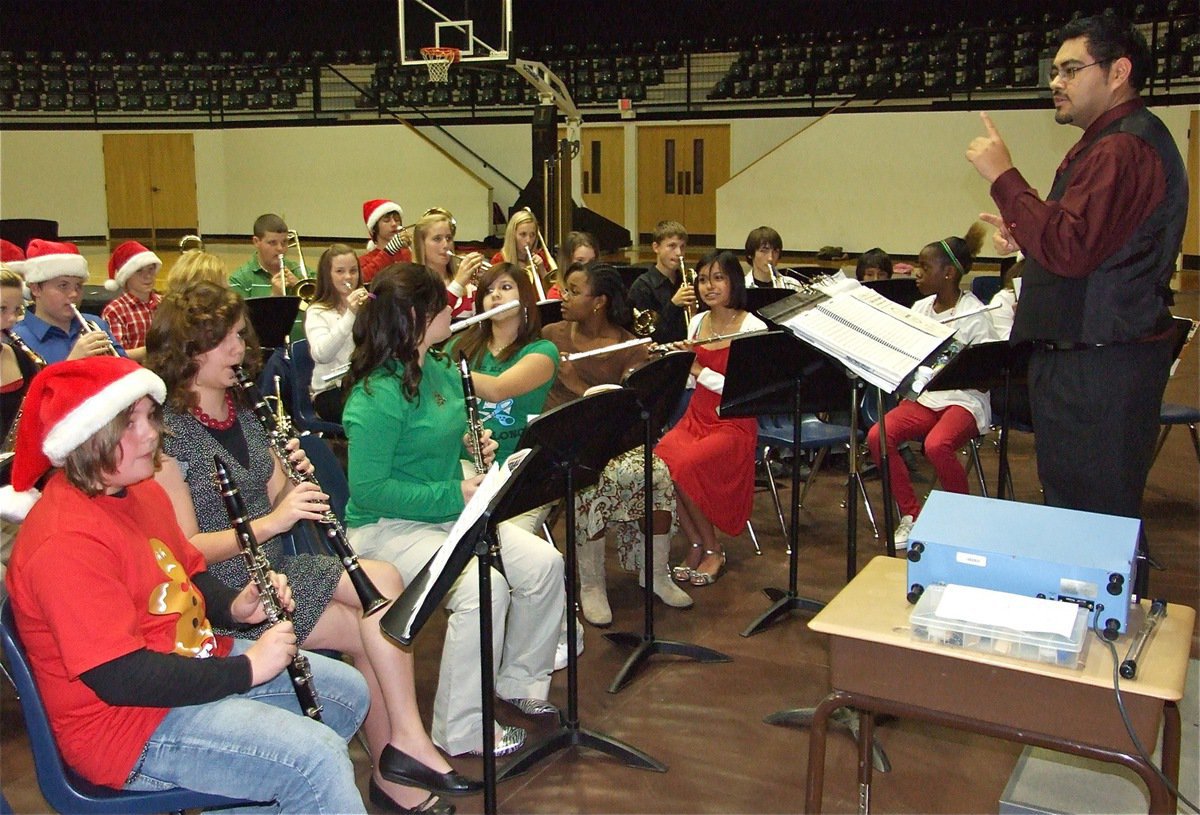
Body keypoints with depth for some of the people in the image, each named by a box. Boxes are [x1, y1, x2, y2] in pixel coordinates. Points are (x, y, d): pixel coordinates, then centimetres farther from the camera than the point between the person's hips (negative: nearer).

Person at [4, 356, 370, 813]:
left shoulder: (141, 491, 6)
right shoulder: (65, 542, -25)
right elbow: (121, 679, -28)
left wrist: (236, 606, -2)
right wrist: (245, 669, -22)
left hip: (196, 663, 10)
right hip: (129, 726, -10)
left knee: (349, 691, 13)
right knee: (317, 756, -25)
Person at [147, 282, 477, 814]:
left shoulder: (241, 411, 10)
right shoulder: (167, 431, -14)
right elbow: (184, 549, -18)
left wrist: (296, 480, -9)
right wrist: (272, 521, -27)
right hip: (223, 592, -7)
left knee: (383, 580, -15)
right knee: (371, 631, -18)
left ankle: (394, 771, -9)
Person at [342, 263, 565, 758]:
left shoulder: (442, 371, 7)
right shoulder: (376, 396, -21)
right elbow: (367, 490, -23)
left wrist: (476, 447, -1)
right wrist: (453, 494, -24)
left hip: (452, 512, 9)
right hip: (388, 527, -9)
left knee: (545, 564, -6)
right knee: (484, 588, -30)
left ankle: (519, 681, 16)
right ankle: (461, 731, -13)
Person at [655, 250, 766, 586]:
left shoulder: (753, 328, -9)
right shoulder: (697, 322, 10)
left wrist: (699, 370, -19)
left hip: (734, 423, -5)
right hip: (696, 416, 6)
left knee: (684, 466, -30)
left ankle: (713, 551, -6)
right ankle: (696, 544, -4)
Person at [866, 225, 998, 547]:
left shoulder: (975, 317, -8)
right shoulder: (920, 308, 10)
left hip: (963, 399, -5)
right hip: (923, 396, 6)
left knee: (936, 444, -35)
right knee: (878, 436, -21)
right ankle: (911, 515, -5)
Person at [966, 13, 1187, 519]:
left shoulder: (1123, 148, -16)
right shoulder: (1112, 142, 21)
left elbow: (1070, 250, -26)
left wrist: (1003, 177, -20)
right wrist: (1023, 235, 11)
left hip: (1099, 368, -11)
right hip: (1085, 357, 11)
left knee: (1092, 519, -6)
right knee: (1072, 503, 16)